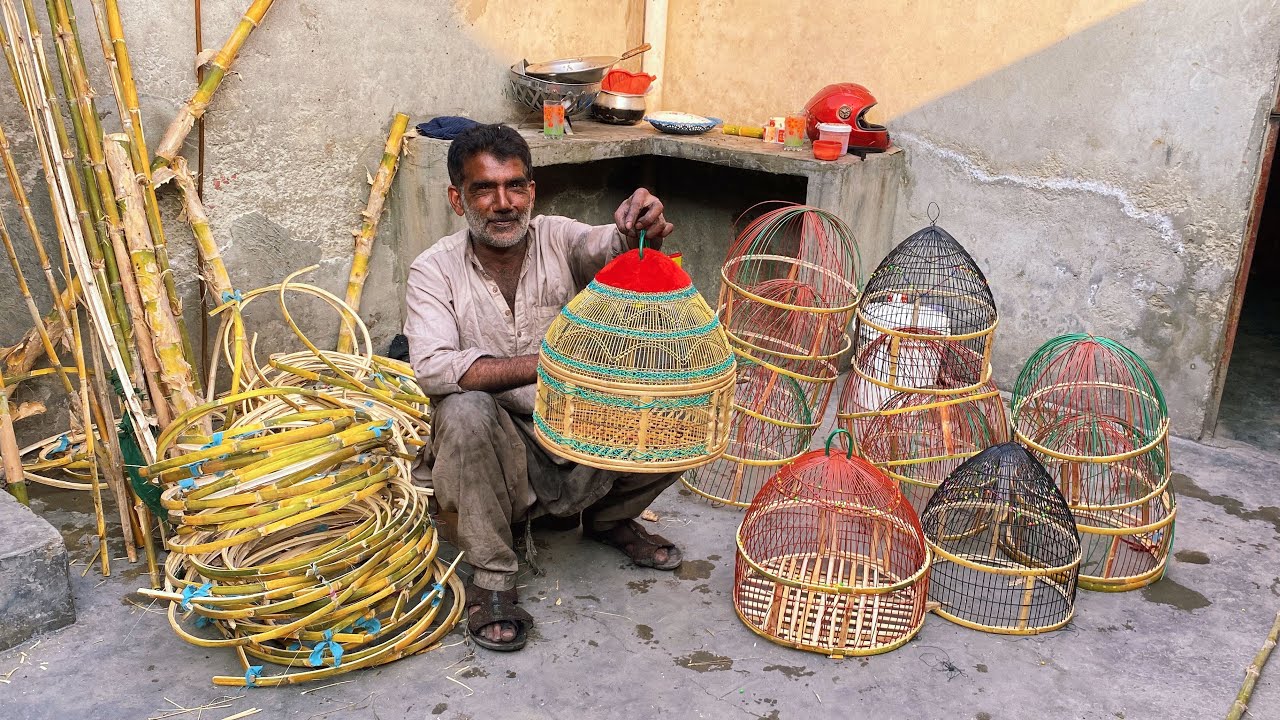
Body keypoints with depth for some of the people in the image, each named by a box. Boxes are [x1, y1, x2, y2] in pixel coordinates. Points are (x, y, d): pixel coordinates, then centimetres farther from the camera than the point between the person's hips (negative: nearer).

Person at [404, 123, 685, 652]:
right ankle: (491, 576, -16)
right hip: (496, 450, -3)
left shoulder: (558, 240, -4)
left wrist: (641, 230, -50)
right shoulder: (435, 270, -10)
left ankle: (609, 519, 15)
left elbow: (611, 246, -26)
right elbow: (432, 367, -26)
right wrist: (542, 365, -33)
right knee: (465, 410, -34)